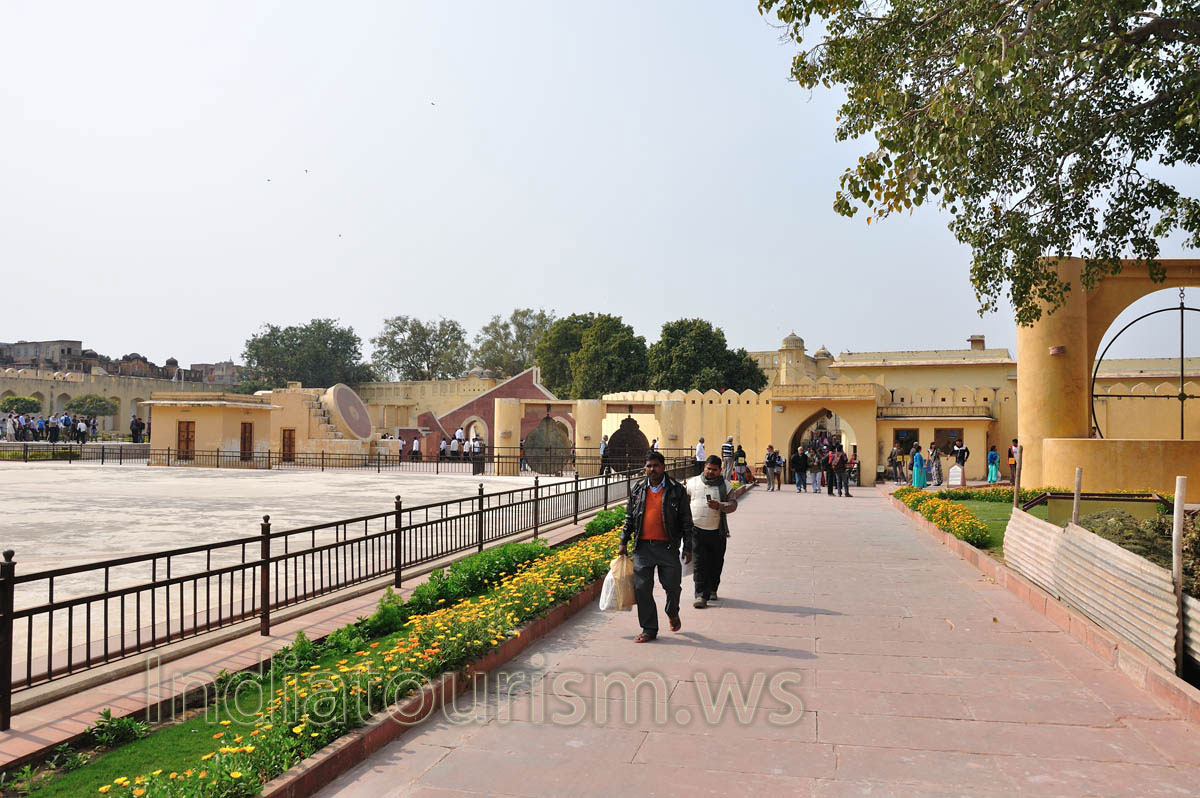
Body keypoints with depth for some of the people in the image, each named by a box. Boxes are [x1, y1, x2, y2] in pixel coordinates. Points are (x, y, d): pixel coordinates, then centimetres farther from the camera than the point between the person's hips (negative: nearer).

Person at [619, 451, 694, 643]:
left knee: (672, 586, 0)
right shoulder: (637, 489, 10)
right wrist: (624, 543, 12)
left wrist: (687, 548, -2)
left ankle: (672, 613, 33)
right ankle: (649, 629, 13)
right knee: (642, 589, 1)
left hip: (668, 547, -2)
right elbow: (629, 518, 16)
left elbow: (686, 521, 2)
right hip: (643, 547, 2)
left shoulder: (677, 490, 1)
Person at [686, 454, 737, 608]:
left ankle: (712, 590, 29)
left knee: (716, 563, 11)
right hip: (697, 530, -1)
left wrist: (719, 506, -22)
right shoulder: (693, 482, 7)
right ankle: (701, 596, -6)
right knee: (699, 564, -6)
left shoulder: (725, 486, 4)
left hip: (717, 531, 1)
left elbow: (733, 504, -4)